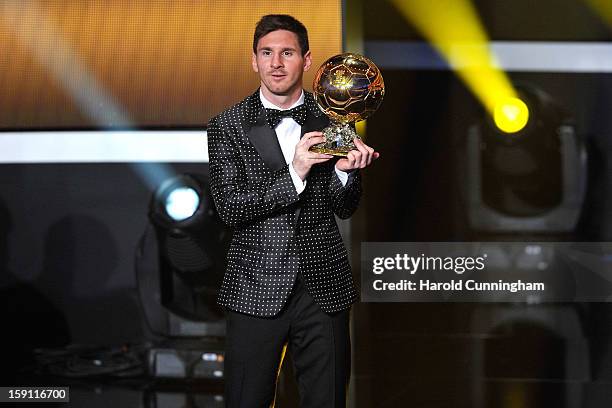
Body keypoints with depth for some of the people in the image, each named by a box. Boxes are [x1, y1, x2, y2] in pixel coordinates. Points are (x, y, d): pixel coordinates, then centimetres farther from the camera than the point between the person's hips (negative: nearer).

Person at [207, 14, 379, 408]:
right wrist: (294, 175, -20)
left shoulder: (332, 121, 4)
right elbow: (230, 206, -9)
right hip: (257, 288, -2)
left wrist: (346, 169, -15)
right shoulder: (228, 126, -1)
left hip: (324, 286, 2)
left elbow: (344, 208, 6)